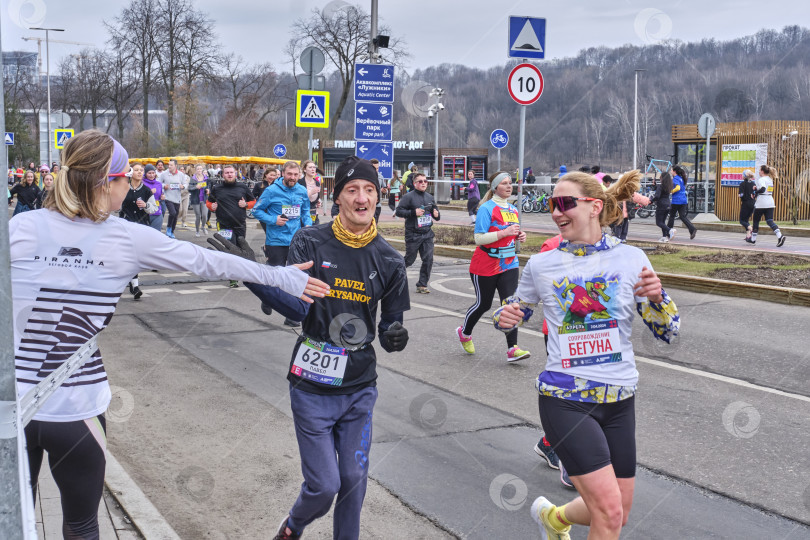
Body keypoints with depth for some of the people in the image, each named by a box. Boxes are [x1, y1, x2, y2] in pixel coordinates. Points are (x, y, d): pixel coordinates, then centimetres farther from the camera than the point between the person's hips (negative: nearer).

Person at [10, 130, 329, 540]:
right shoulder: (126, 238, -7)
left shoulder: (21, 226, -6)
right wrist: (281, 277, 13)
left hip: (13, 402, 1)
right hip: (75, 410, -1)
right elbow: (206, 262, 2)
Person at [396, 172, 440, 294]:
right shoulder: (409, 196, -6)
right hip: (413, 234, -5)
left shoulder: (430, 197, 13)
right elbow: (398, 211, -11)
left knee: (428, 260, -3)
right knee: (409, 259, 3)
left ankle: (422, 285, 6)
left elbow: (435, 210, 26)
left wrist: (437, 214, 2)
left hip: (427, 234, 5)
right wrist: (414, 212, -20)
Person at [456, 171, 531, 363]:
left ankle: (512, 349, -11)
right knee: (483, 304, 8)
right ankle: (464, 332, 36)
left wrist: (519, 236, 2)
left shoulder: (513, 209, 11)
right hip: (485, 266, -5)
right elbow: (479, 239, -19)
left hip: (509, 264, 6)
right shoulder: (487, 208, -12)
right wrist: (504, 233, -25)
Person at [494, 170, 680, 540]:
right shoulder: (541, 265, -2)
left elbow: (668, 332, 1)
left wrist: (656, 297, -18)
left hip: (619, 400, 3)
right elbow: (517, 311, 14)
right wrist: (505, 317, -9)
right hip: (564, 401, -3)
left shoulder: (631, 259, -1)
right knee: (609, 510, -13)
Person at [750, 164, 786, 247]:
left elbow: (762, 189, -26)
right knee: (770, 221, -1)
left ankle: (753, 239, 20)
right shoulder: (770, 179, 16)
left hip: (761, 204, -7)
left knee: (756, 221, 9)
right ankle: (780, 236, -22)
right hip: (770, 203, 7)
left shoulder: (761, 179, -10)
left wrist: (755, 192, -11)